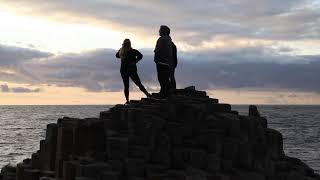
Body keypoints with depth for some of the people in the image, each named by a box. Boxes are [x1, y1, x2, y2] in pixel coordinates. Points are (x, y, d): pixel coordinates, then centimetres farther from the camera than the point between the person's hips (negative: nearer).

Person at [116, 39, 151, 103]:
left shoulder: (121, 51, 1)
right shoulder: (132, 51, -10)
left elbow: (117, 55, 21)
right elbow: (140, 55, -22)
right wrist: (135, 61, -12)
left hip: (123, 71, 3)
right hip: (132, 70, -3)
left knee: (126, 86, 7)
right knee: (139, 84, 3)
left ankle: (127, 100, 4)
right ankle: (147, 94, 2)